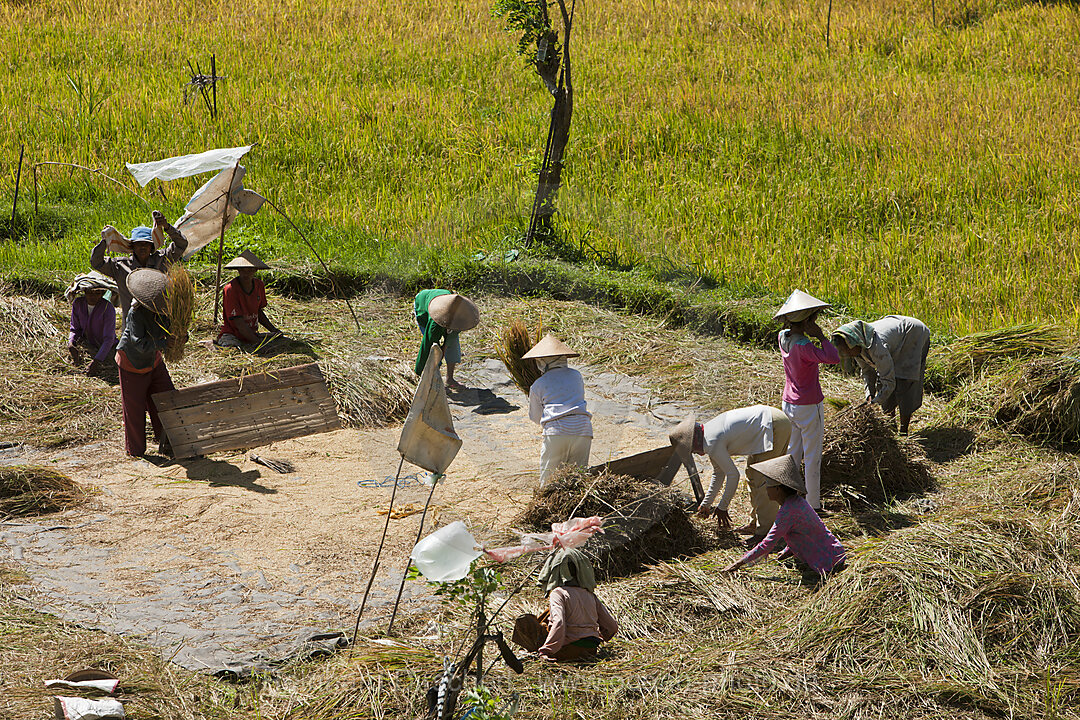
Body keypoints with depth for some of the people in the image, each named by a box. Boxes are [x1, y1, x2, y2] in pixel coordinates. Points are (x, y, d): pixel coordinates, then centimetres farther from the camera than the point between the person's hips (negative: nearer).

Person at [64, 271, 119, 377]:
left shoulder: (108, 309, -26)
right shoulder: (78, 303, -12)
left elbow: (108, 339, -28)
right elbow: (75, 328, -3)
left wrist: (97, 360, -38)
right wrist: (71, 343, -26)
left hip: (106, 347, -4)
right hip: (89, 343, 4)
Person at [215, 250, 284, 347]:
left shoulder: (259, 285, 4)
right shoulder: (230, 289, -17)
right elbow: (239, 323, -20)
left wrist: (274, 330, 7)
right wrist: (257, 341, -26)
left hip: (252, 334, 8)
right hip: (232, 335, -8)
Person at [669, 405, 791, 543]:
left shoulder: (712, 443, -17)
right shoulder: (708, 434, 13)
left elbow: (733, 474, -14)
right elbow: (719, 473, 23)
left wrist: (722, 507, -4)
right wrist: (706, 504, 28)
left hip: (775, 426, -11)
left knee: (760, 480, -8)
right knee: (753, 475, 18)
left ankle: (765, 530, -4)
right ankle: (755, 524, 26)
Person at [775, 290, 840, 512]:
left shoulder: (782, 337, -3)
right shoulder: (803, 346, -26)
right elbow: (833, 358, -35)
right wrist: (821, 336, -25)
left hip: (788, 404, 8)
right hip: (809, 407, -8)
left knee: (793, 453, 18)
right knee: (812, 457, 4)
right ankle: (813, 504, 12)